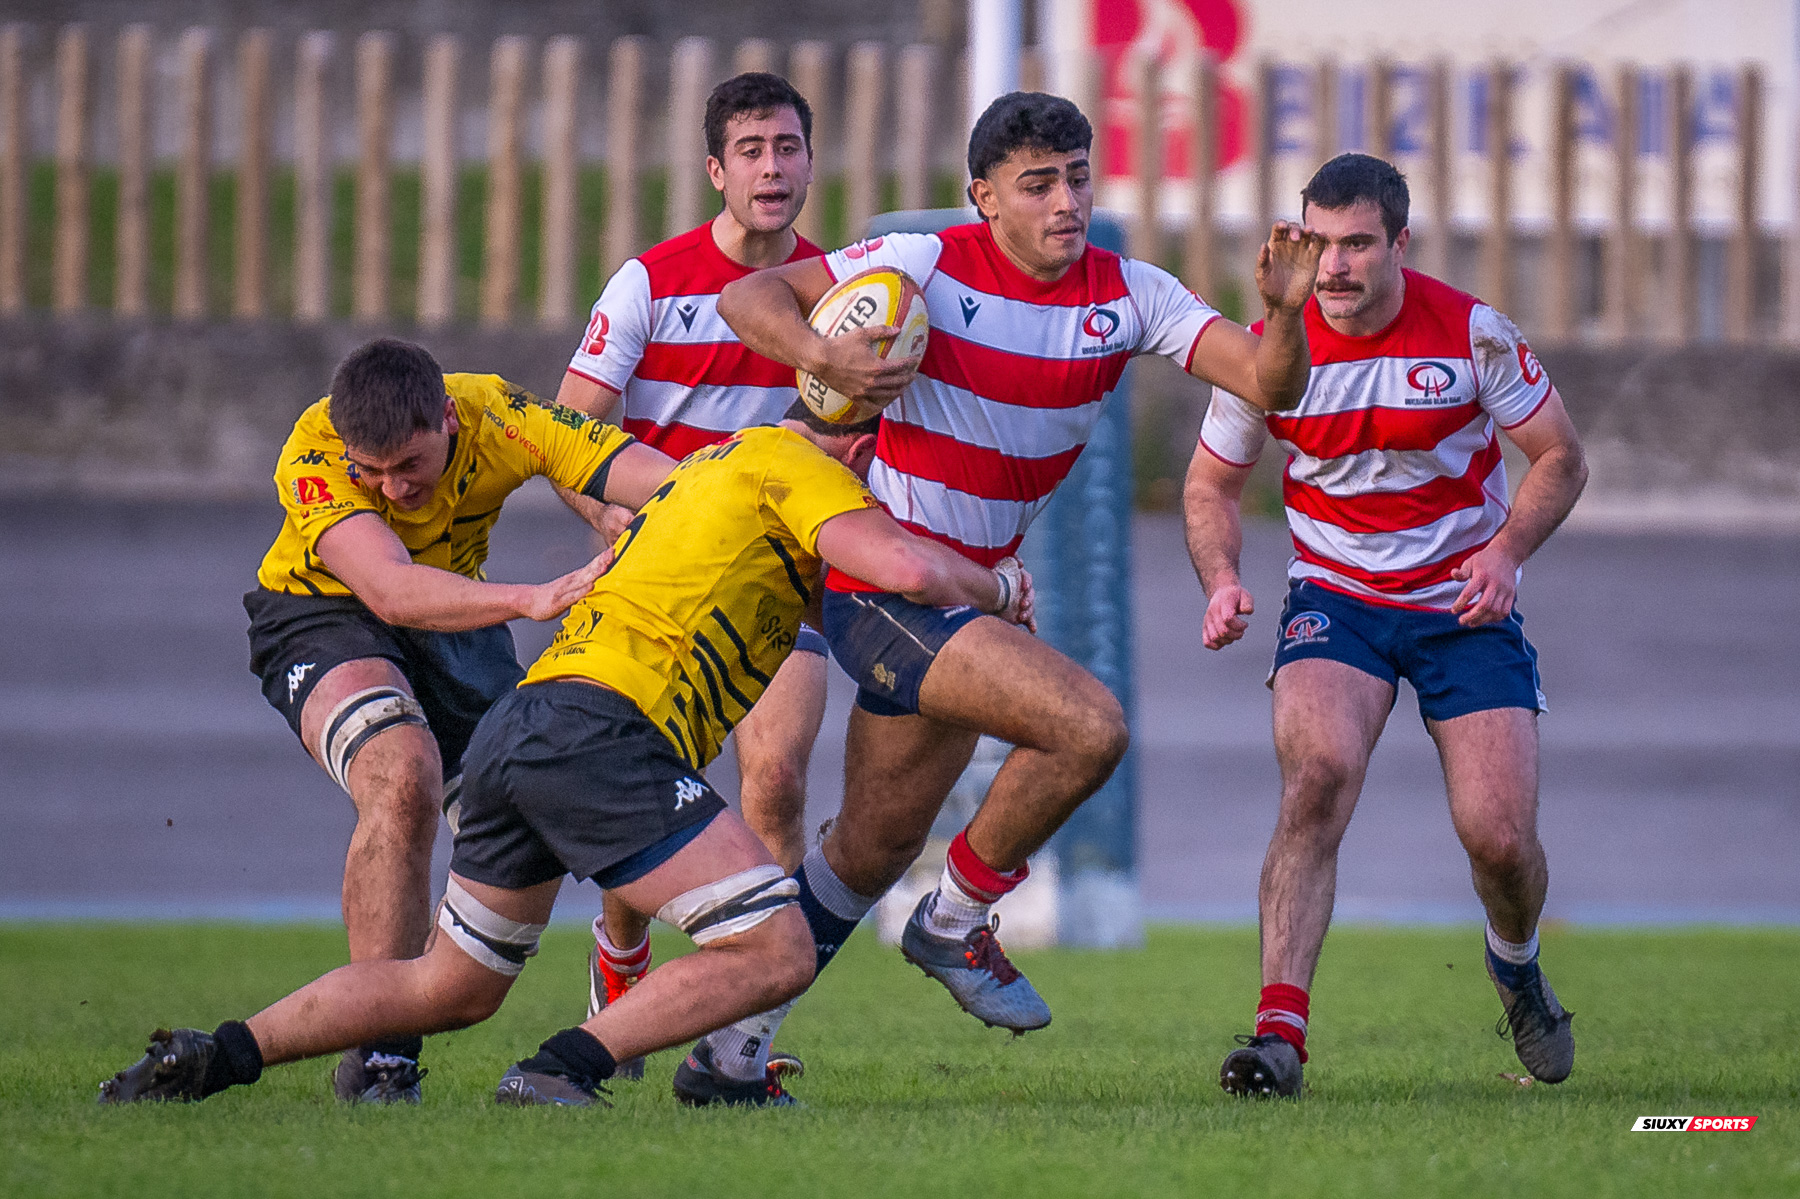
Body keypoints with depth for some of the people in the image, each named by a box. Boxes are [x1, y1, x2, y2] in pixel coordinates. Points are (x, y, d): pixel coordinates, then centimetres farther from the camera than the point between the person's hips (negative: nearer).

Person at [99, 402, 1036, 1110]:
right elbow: (907, 568, -11)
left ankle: (215, 1056, 16)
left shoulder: (710, 466, 29)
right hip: (600, 731, -9)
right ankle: (560, 1073, -20)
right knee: (775, 953, -12)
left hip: (514, 729, 9)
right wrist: (996, 588, 8)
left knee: (450, 987, 22)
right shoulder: (795, 465, 2)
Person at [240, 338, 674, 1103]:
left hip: (459, 624, 5)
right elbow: (389, 590, -47)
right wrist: (530, 599, -61)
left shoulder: (501, 419, -26)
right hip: (324, 617, -5)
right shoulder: (312, 457, -33)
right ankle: (375, 1057, -26)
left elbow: (681, 489, -31)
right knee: (403, 776, -31)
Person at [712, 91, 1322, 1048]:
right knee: (1089, 727, -23)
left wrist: (1284, 314, -29)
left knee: (874, 852, 16)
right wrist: (817, 357, -29)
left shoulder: (1127, 295, 0)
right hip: (880, 589, -7)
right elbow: (748, 296, -9)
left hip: (967, 597, 7)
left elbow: (1267, 384, -8)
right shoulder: (929, 266, -13)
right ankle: (954, 924, -3)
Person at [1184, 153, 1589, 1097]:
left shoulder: (1472, 334, -12)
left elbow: (1560, 460, -1)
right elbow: (1212, 483, 5)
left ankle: (1516, 965, 28)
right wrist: (1222, 582, -14)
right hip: (1336, 598, 0)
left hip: (1465, 604, 0)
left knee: (1499, 835, -9)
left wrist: (1506, 550, -18)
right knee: (1318, 772, -28)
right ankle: (1281, 1029, -29)